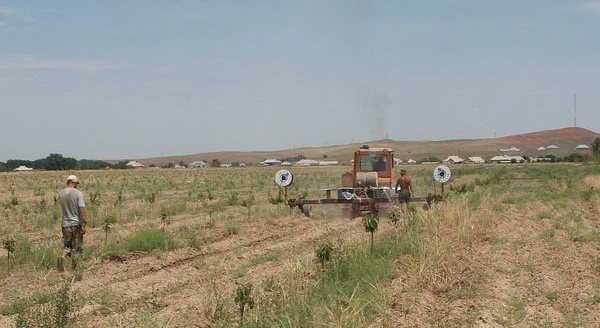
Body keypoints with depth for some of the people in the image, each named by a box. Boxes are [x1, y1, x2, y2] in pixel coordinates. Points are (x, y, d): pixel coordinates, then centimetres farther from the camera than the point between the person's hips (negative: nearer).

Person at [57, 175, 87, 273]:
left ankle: (62, 258, -14)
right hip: (76, 224, -4)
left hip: (65, 224, 4)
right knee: (76, 246, 8)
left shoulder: (61, 194, 3)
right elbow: (82, 209, -15)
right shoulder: (78, 193, -10)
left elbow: (61, 208, 13)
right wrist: (83, 225, -13)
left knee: (67, 245, 14)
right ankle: (74, 268, 12)